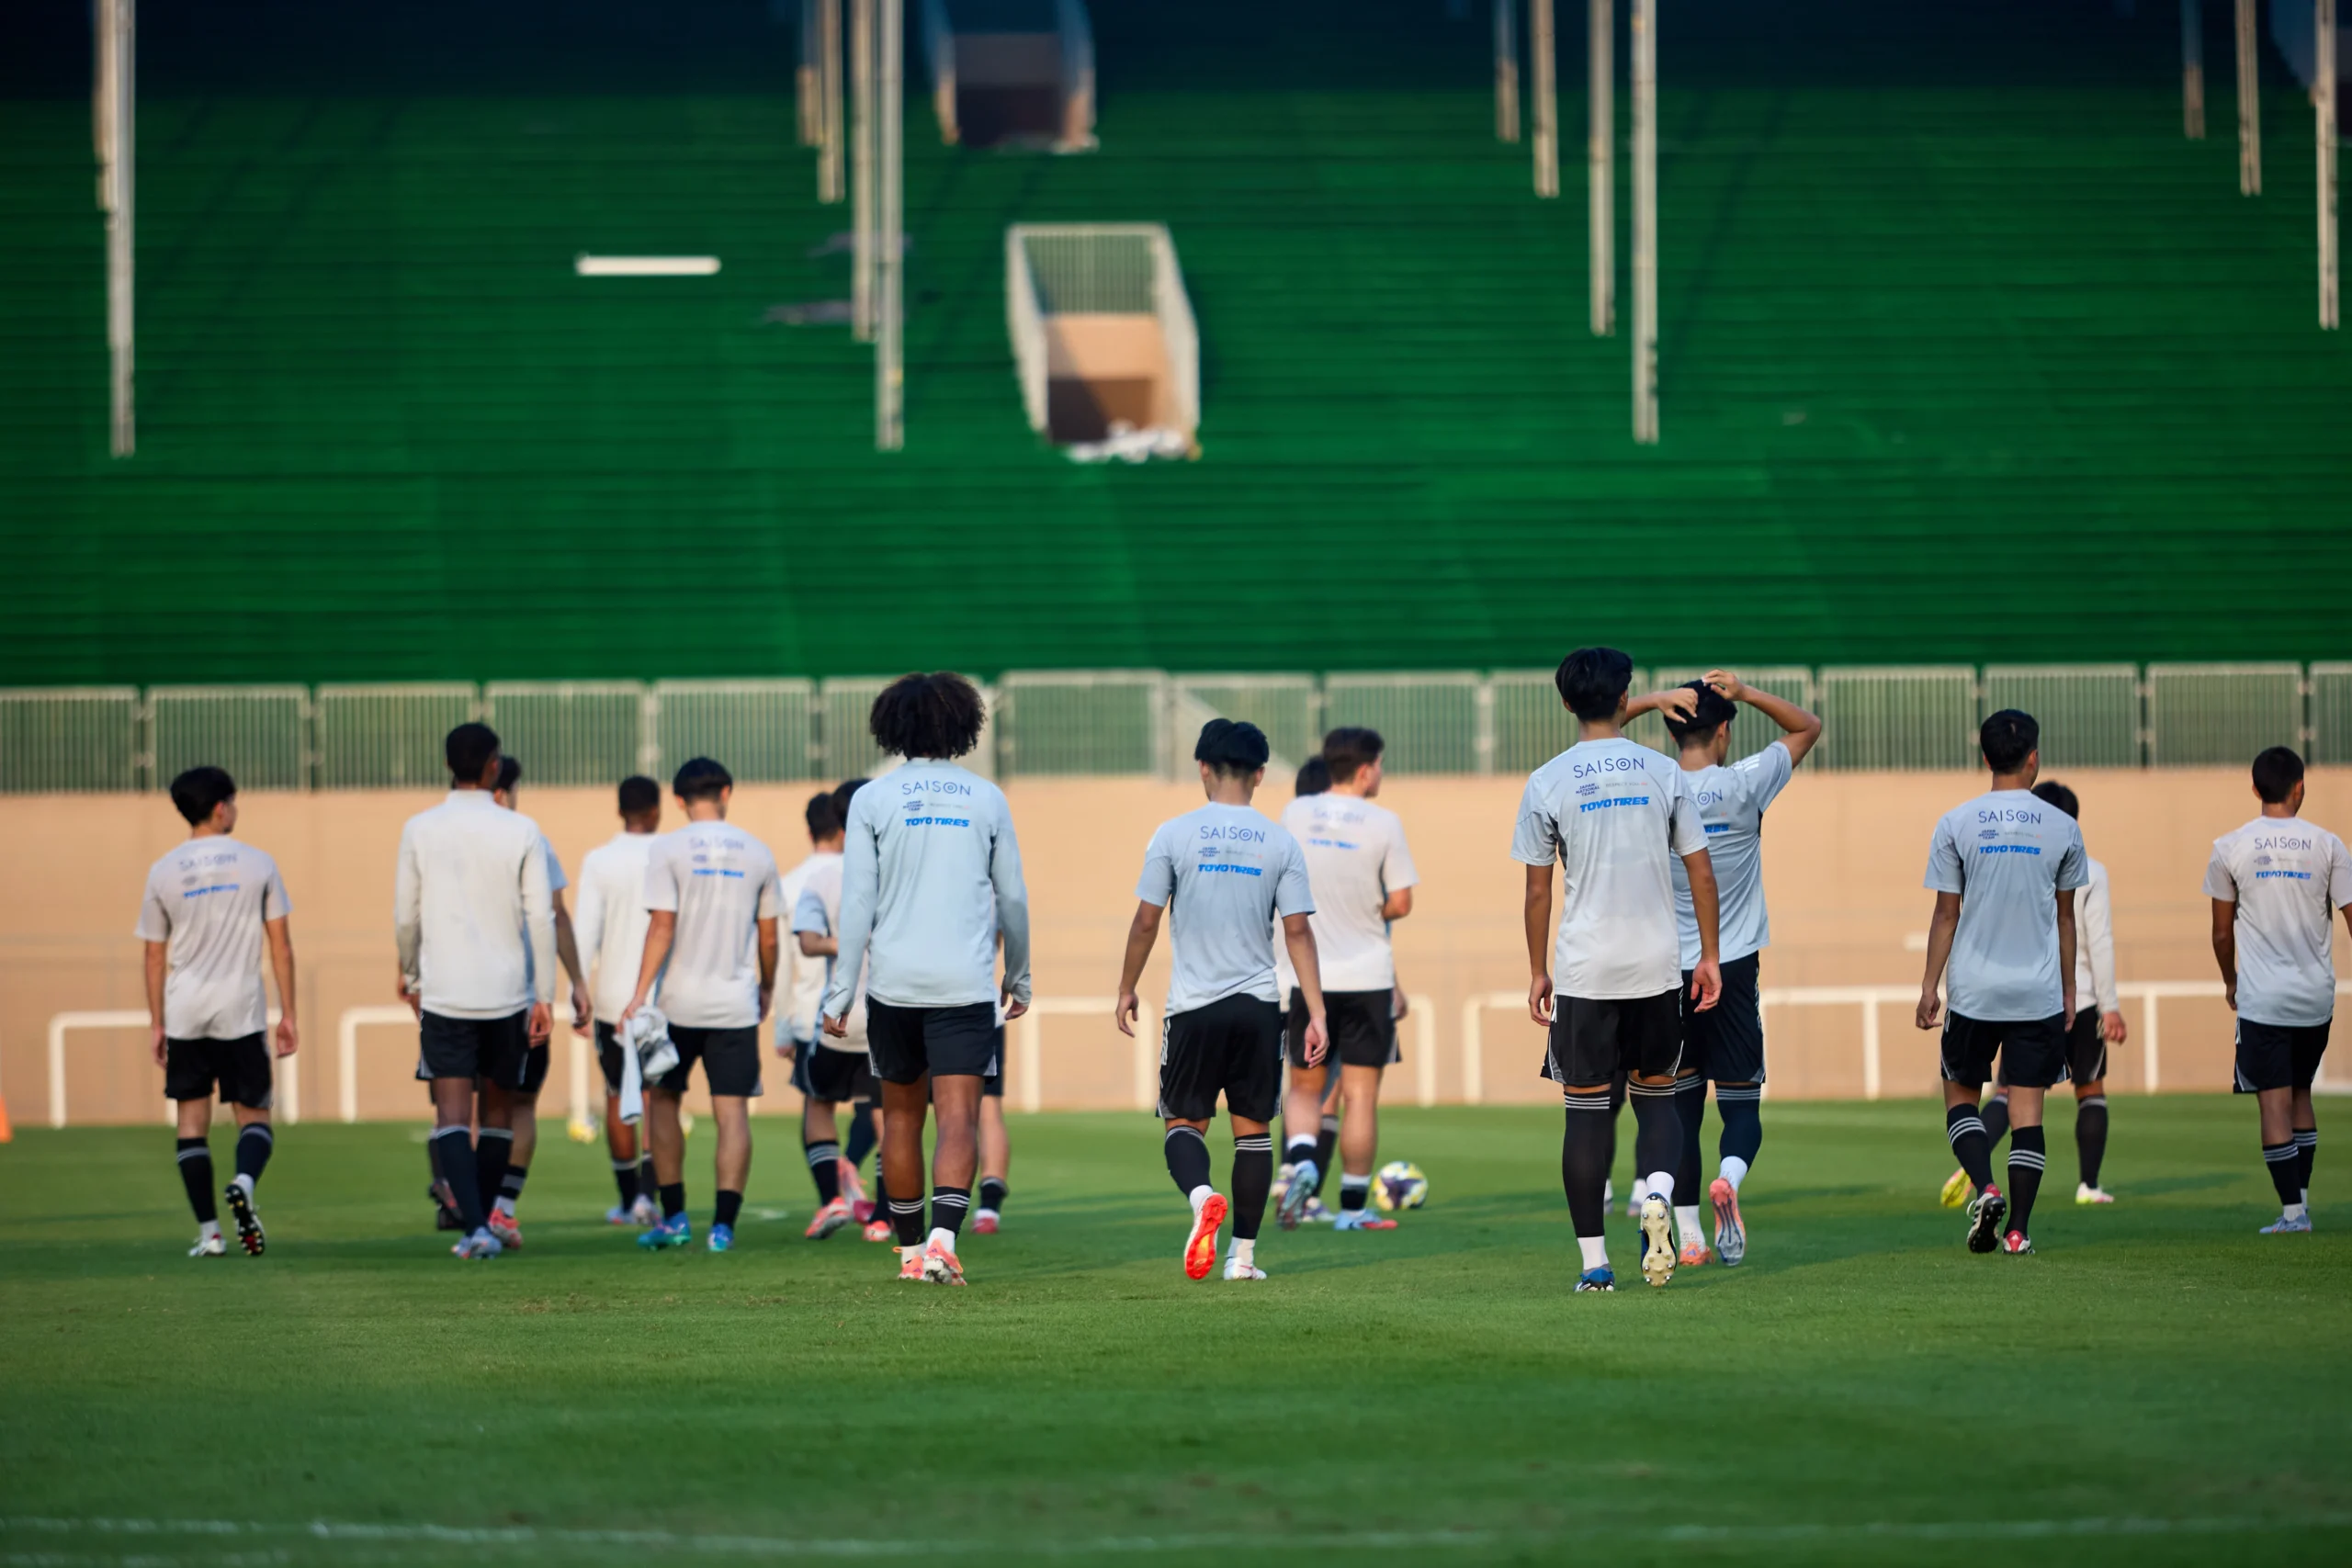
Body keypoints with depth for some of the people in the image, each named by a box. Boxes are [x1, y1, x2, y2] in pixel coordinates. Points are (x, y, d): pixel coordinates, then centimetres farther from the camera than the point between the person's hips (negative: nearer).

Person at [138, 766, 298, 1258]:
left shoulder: (164, 872, 2)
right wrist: (288, 1015, 6)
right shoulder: (257, 864, -1)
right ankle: (244, 1182, -24)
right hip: (242, 1012, -1)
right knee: (254, 1116, 8)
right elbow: (281, 944, 0)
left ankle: (208, 1232, 2)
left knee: (193, 1120, 8)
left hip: (184, 1014, 1)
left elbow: (155, 956, 5)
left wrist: (157, 1023, 13)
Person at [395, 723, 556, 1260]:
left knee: (452, 1115, -5)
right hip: (508, 992, 1)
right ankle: (489, 1217, 22)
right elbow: (541, 920, -5)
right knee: (498, 1110, 17)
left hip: (443, 994, -1)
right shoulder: (522, 832, -3)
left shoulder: (419, 830, -1)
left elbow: (405, 917, 4)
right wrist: (545, 997, 1)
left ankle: (475, 1225, -20)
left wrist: (411, 977, 22)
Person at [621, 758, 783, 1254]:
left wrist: (640, 994, -11)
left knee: (662, 1100, 13)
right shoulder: (756, 853, 5)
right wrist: (767, 987, 27)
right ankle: (723, 1224, -8)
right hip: (736, 1003, 2)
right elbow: (768, 937, 11)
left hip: (679, 1002, -2)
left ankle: (674, 1217, 11)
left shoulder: (667, 850, -4)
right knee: (732, 1111, 0)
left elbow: (662, 928, -12)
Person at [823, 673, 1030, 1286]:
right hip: (965, 983, -1)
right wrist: (1018, 977, 25)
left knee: (901, 1116, 15)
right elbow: (1012, 899, 11)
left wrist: (840, 993, 0)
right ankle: (943, 1239, -26)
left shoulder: (872, 800, 0)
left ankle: (911, 1250, 23)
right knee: (959, 1119, -7)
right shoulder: (987, 799, 4)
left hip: (894, 983, 1)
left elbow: (857, 903, -4)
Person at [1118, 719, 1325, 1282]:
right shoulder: (1280, 843, 0)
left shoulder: (1174, 835, -3)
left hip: (1193, 1007, -1)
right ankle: (1243, 1253, 9)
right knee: (1252, 1127, 10)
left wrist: (1127, 990, 12)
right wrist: (1317, 1013, 1)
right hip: (1259, 1004, 1)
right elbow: (1298, 931, -2)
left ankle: (1202, 1197, -24)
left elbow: (1146, 921, -2)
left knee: (1184, 1123, 7)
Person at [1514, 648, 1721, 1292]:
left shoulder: (1547, 783, -3)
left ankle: (1594, 1261, 3)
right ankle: (1658, 1196, -15)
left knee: (1586, 1110, 4)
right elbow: (1700, 872, 3)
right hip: (1657, 966, 2)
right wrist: (1710, 955, 12)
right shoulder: (1662, 772, 2)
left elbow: (1537, 890, -1)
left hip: (1584, 970, -1)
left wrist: (1538, 972, 8)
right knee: (1657, 1096, 14)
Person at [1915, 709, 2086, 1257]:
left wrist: (1930, 986, 5)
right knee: (2027, 1107, 3)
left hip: (1974, 990, -1)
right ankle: (2019, 1228, -1)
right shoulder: (2061, 827, 1)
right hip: (2039, 993, 1)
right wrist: (2068, 991, 17)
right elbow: (2065, 917, 8)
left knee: (1961, 1094, 13)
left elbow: (1946, 913, -2)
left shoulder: (1957, 824, -3)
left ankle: (1985, 1188, -10)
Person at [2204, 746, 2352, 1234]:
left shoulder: (2230, 848, -3)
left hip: (2262, 998, -3)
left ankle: (2292, 1210, -6)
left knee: (2275, 1103, -2)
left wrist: (2230, 980, 22)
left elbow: (2222, 932, 5)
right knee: (2300, 1094, 19)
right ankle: (2302, 1197, 20)